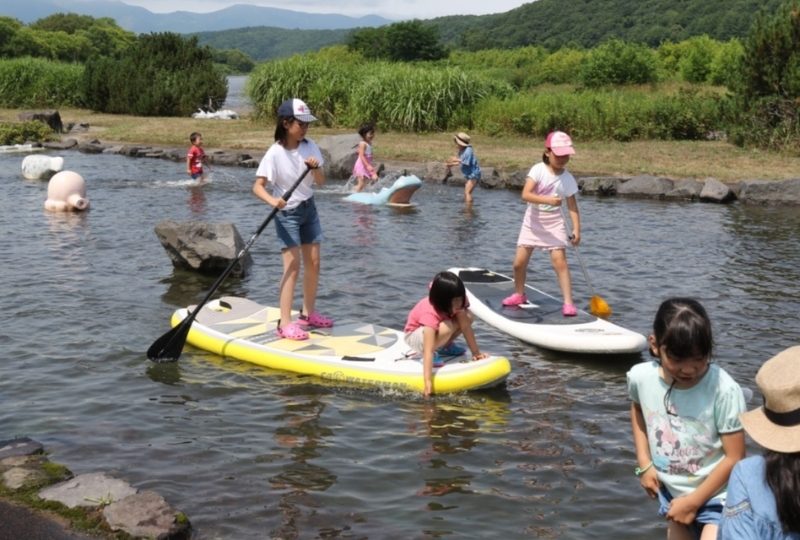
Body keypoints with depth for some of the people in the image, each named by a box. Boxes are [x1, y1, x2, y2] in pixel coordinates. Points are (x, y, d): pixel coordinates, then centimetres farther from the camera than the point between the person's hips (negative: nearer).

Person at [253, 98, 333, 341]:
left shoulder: (310, 147, -3)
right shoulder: (275, 153, -17)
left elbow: (321, 182, -1)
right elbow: (258, 186, -19)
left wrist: (315, 168, -21)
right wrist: (273, 200, -37)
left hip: (309, 209, 6)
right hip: (287, 214, -6)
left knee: (313, 264, 9)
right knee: (293, 267, -11)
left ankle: (308, 314, 24)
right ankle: (285, 324, -8)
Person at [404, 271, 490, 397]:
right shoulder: (430, 313, -40)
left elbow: (466, 327, -16)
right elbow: (428, 349, -45)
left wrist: (476, 353, -18)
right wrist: (427, 380, -50)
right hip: (415, 335, -7)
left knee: (468, 317, -15)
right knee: (446, 328, -38)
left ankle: (444, 346, 5)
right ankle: (434, 354, -11)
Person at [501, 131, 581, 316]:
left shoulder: (568, 179, -6)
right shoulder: (538, 170, -13)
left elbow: (572, 206, -6)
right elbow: (525, 194, -25)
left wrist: (576, 229, -18)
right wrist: (547, 200, -38)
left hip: (554, 224, 0)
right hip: (533, 222, 0)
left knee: (560, 261, -12)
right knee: (519, 262, 4)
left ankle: (568, 303, -8)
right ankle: (519, 294, 30)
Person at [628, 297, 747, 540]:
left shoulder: (723, 390, -28)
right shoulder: (641, 377, -15)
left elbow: (734, 457, -19)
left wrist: (693, 501, -13)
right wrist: (644, 463, 4)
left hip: (716, 498, -5)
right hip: (672, 492, 5)